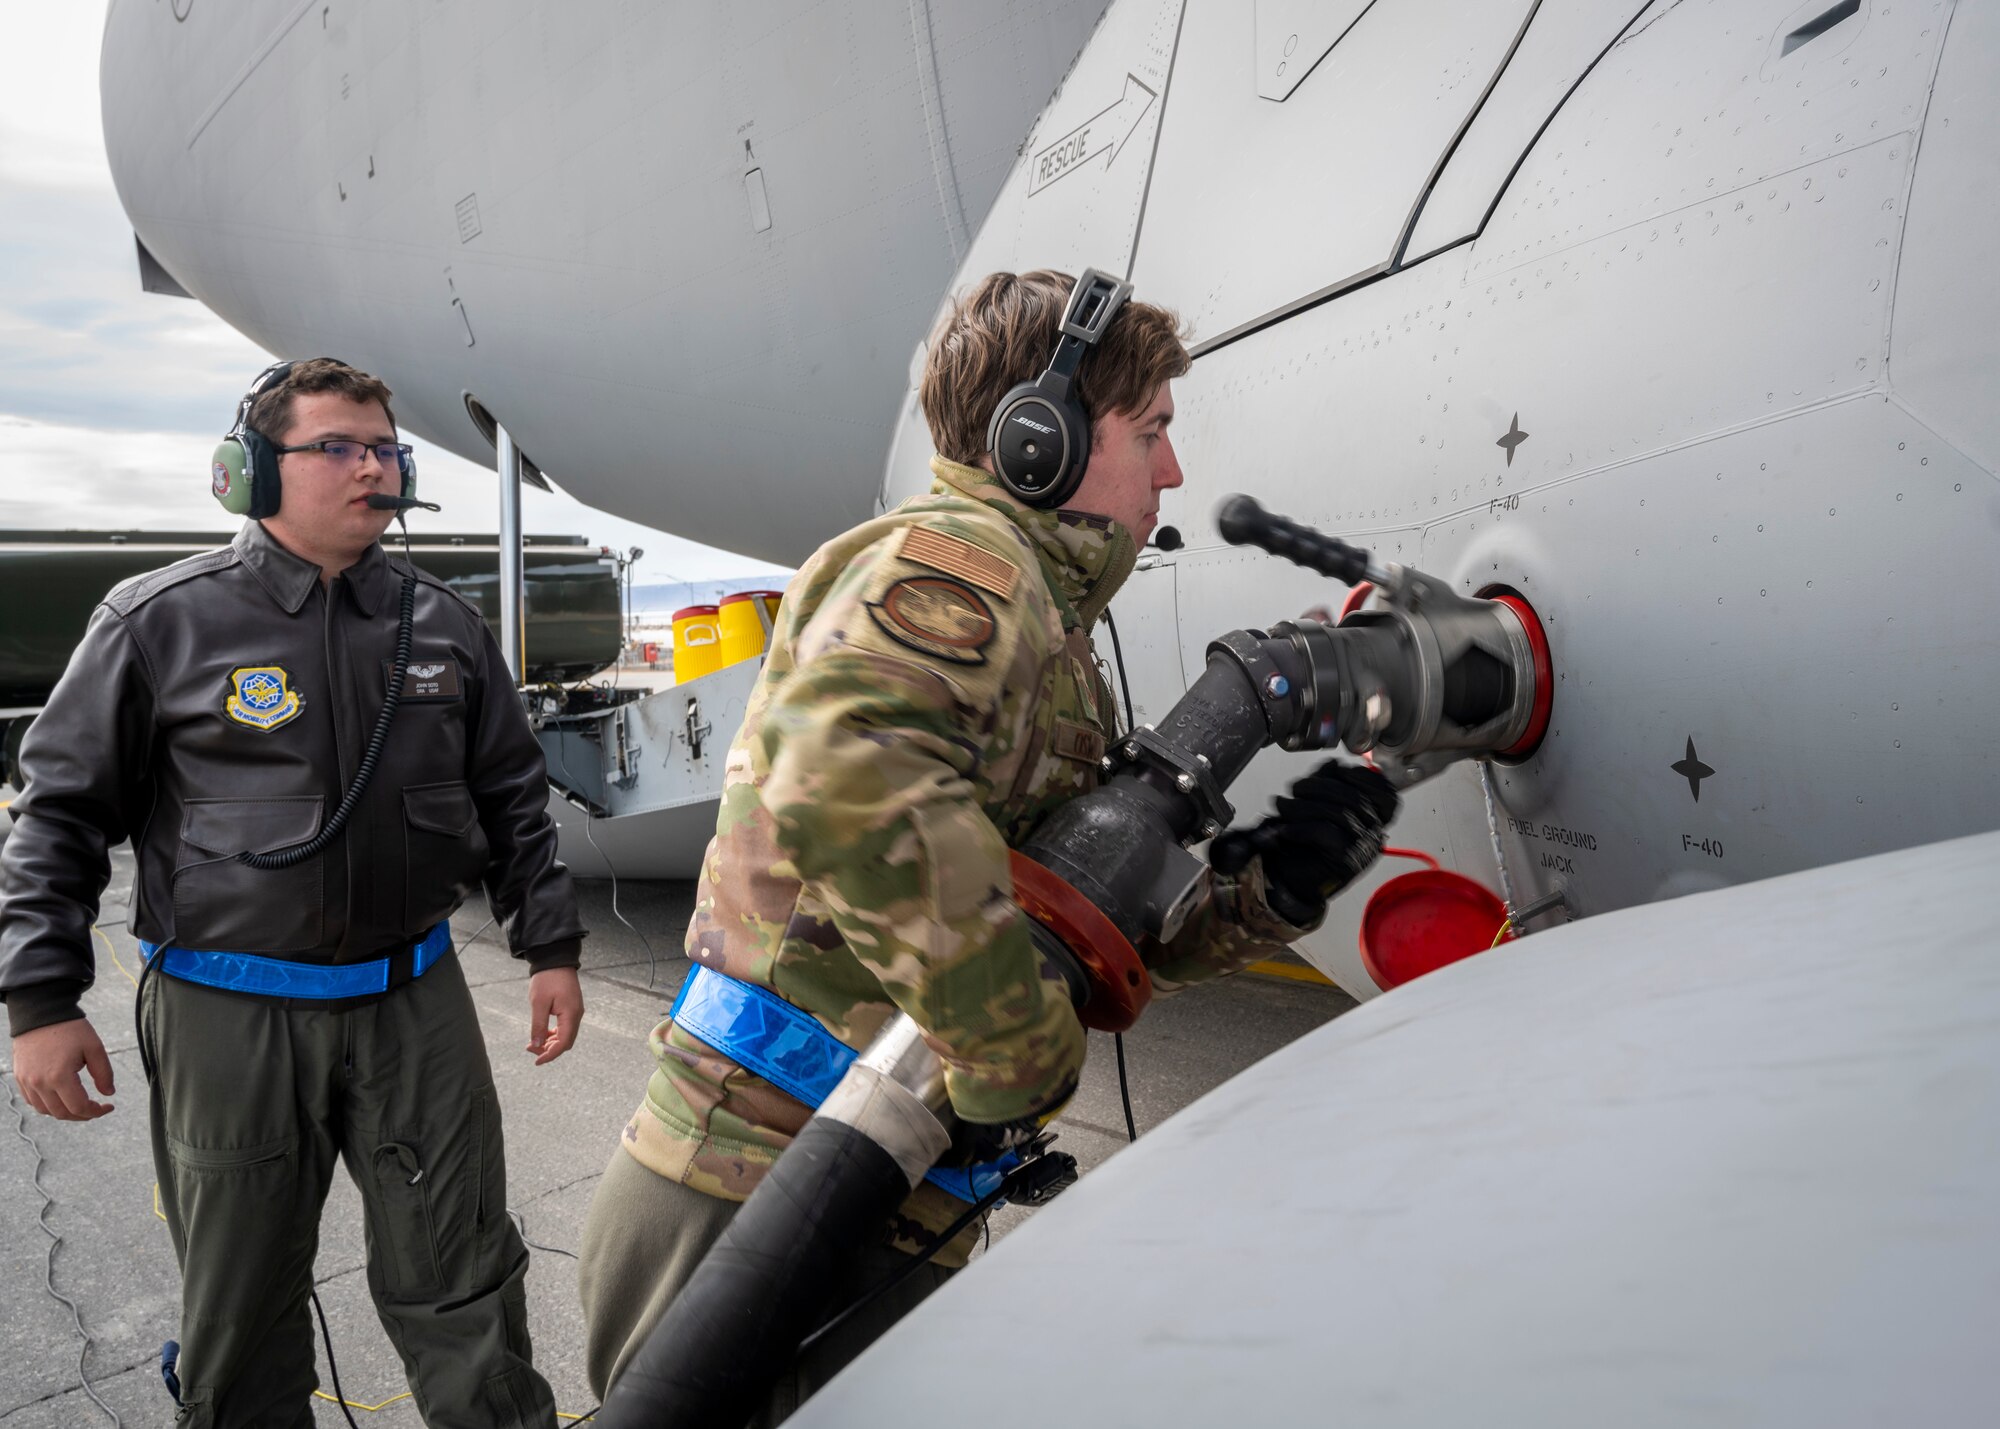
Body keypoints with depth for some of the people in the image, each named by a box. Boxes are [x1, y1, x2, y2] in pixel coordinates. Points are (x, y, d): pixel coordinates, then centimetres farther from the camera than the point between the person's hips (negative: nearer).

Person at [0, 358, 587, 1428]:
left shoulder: (444, 626, 5)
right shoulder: (162, 620, -5)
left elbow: (511, 798, 13)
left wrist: (550, 946, 9)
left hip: (414, 1001, 2)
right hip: (230, 1014, -2)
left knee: (466, 1295, 9)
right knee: (241, 1309, 14)